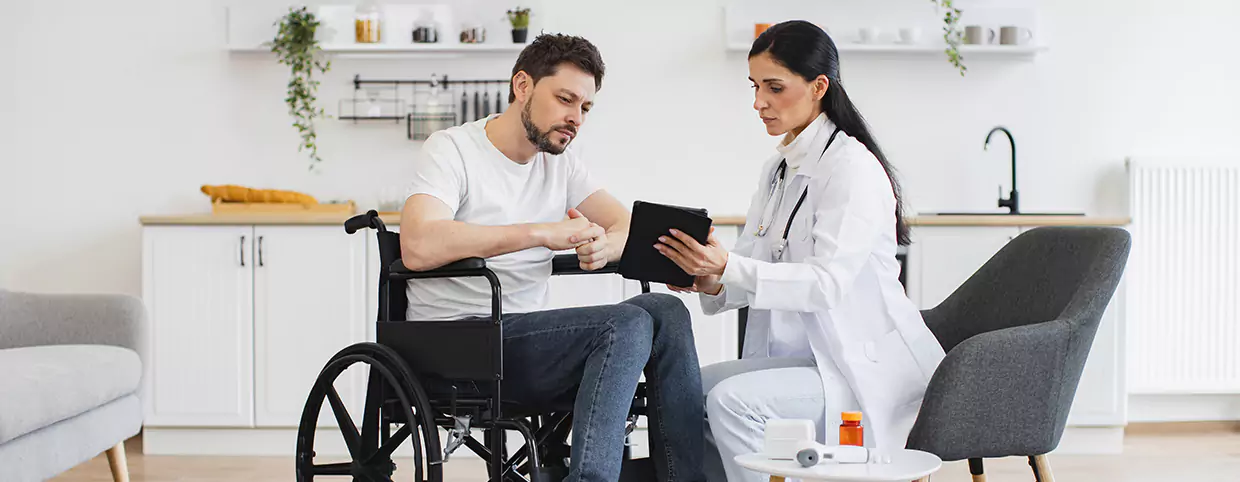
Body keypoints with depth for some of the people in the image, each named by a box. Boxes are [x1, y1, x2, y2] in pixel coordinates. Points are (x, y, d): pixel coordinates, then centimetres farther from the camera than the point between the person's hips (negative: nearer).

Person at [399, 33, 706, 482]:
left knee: (665, 310, -14)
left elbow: (627, 226, 9)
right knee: (627, 324, -25)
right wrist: (541, 233, -27)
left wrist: (602, 246, -17)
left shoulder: (560, 162, 15)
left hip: (525, 338, 7)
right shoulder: (451, 150, -7)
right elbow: (418, 247, -25)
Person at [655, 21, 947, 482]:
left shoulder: (852, 167, -13)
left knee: (732, 400, -28)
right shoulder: (778, 169, 13)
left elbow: (828, 282, -23)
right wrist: (711, 280, -12)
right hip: (804, 356, 8)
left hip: (869, 369, -8)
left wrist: (729, 268, -34)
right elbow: (752, 270, 11)